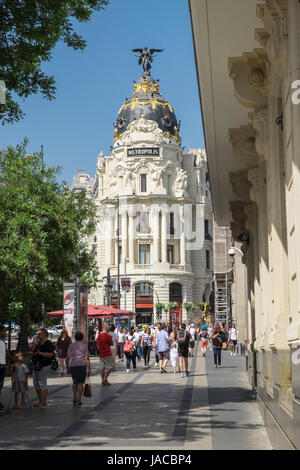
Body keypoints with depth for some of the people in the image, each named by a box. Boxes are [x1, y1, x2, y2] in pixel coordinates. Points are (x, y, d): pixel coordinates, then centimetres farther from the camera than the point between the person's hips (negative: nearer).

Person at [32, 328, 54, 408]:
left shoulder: (48, 343, -11)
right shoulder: (39, 343, 18)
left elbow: (50, 354, -21)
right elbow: (34, 353, 27)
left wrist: (40, 353, -26)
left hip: (44, 365, -10)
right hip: (37, 365, 10)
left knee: (42, 384, -8)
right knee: (36, 383, 12)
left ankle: (44, 402, -3)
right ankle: (40, 401, 22)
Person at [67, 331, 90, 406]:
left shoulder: (71, 345, 9)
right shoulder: (84, 345, 2)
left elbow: (68, 357, 7)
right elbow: (87, 358, -3)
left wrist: (68, 367, 14)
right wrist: (89, 369, -1)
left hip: (73, 365, 2)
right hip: (82, 365, -2)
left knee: (75, 382, 17)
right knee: (80, 383, 1)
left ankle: (74, 398, 14)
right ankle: (79, 400, -3)